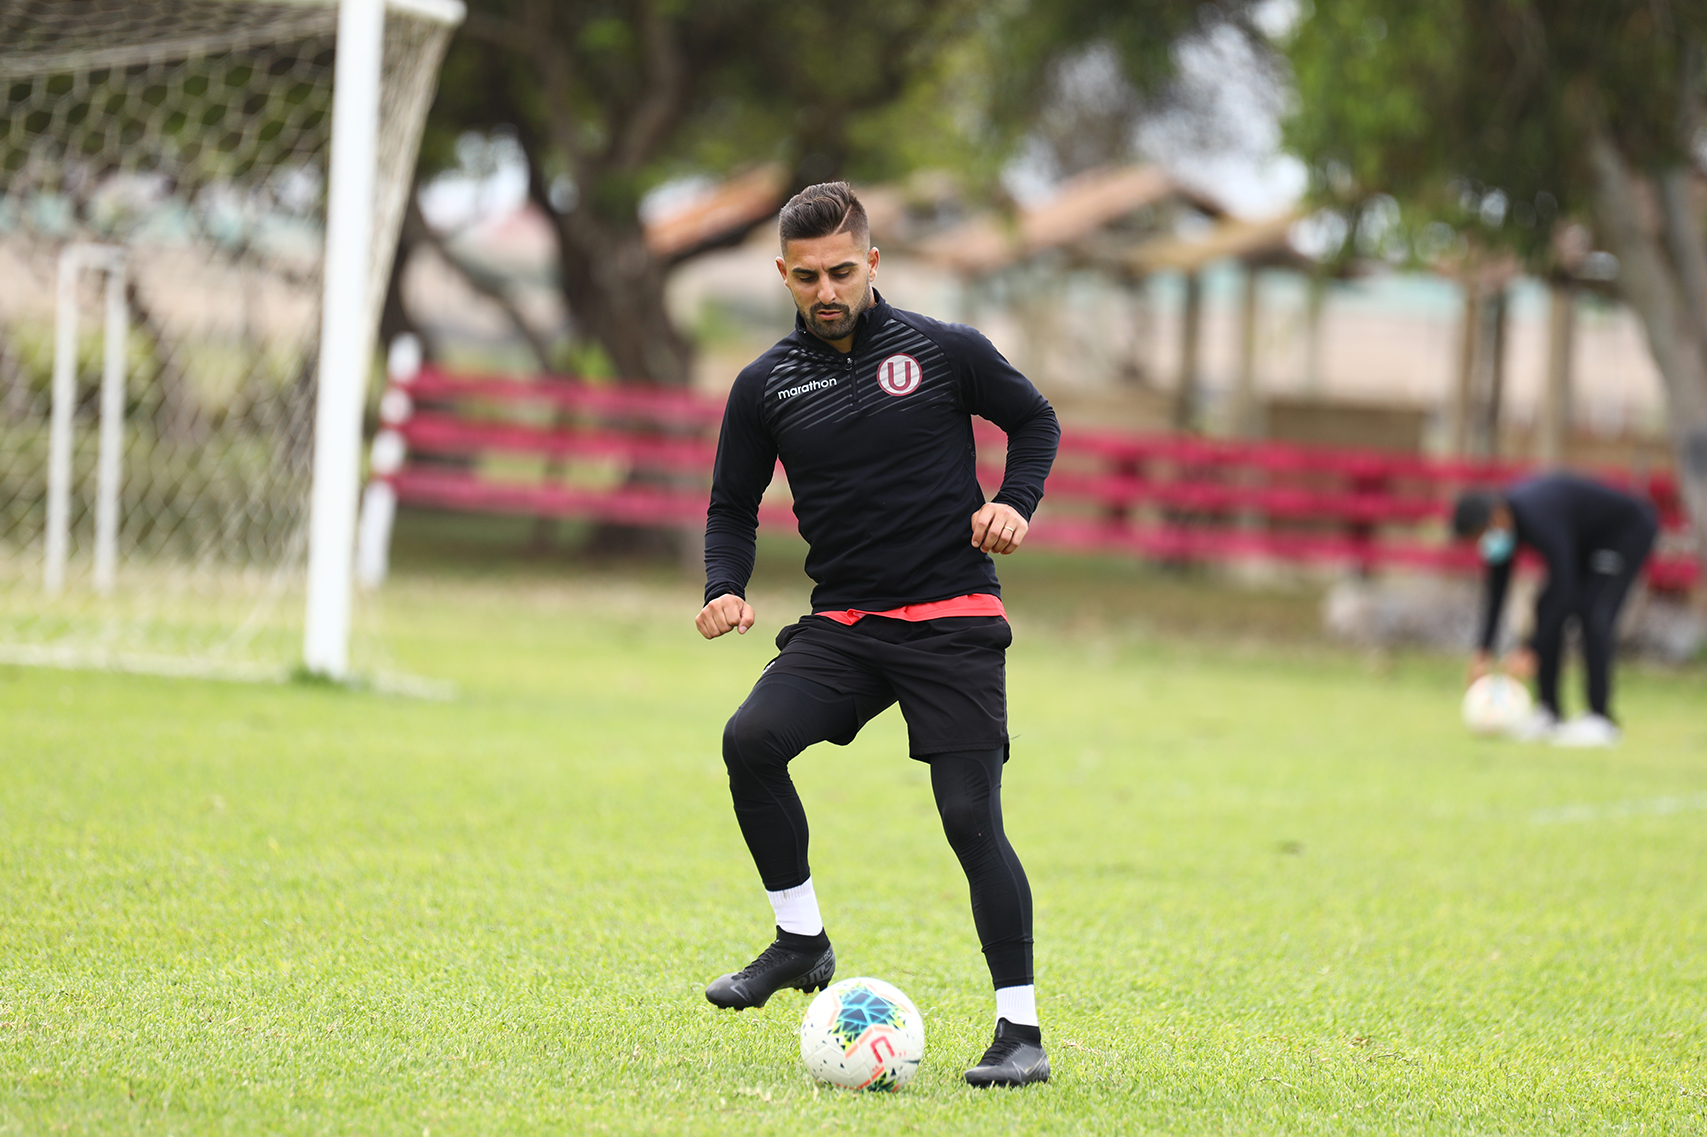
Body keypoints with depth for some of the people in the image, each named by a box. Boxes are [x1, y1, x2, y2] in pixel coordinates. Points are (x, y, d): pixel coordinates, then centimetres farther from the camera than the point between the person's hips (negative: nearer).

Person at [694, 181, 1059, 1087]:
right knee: (749, 740, -22)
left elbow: (1034, 419, 13)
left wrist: (1015, 503, -5)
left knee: (971, 819, -11)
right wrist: (725, 588, -5)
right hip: (841, 623, 3)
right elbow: (733, 505, 13)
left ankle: (1020, 1030, -3)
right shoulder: (767, 385, 5)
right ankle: (801, 939, -4)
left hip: (952, 623, -3)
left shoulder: (943, 352, -2)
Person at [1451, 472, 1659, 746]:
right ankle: (1549, 714, 4)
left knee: (1593, 614, -20)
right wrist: (1484, 650, -6)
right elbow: (1495, 587, 0)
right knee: (1548, 610, 0)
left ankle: (1600, 720, -17)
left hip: (1629, 530, -9)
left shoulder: (1538, 521, -38)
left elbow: (1563, 589, -36)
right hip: (1588, 540, 9)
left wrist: (1532, 652, -35)